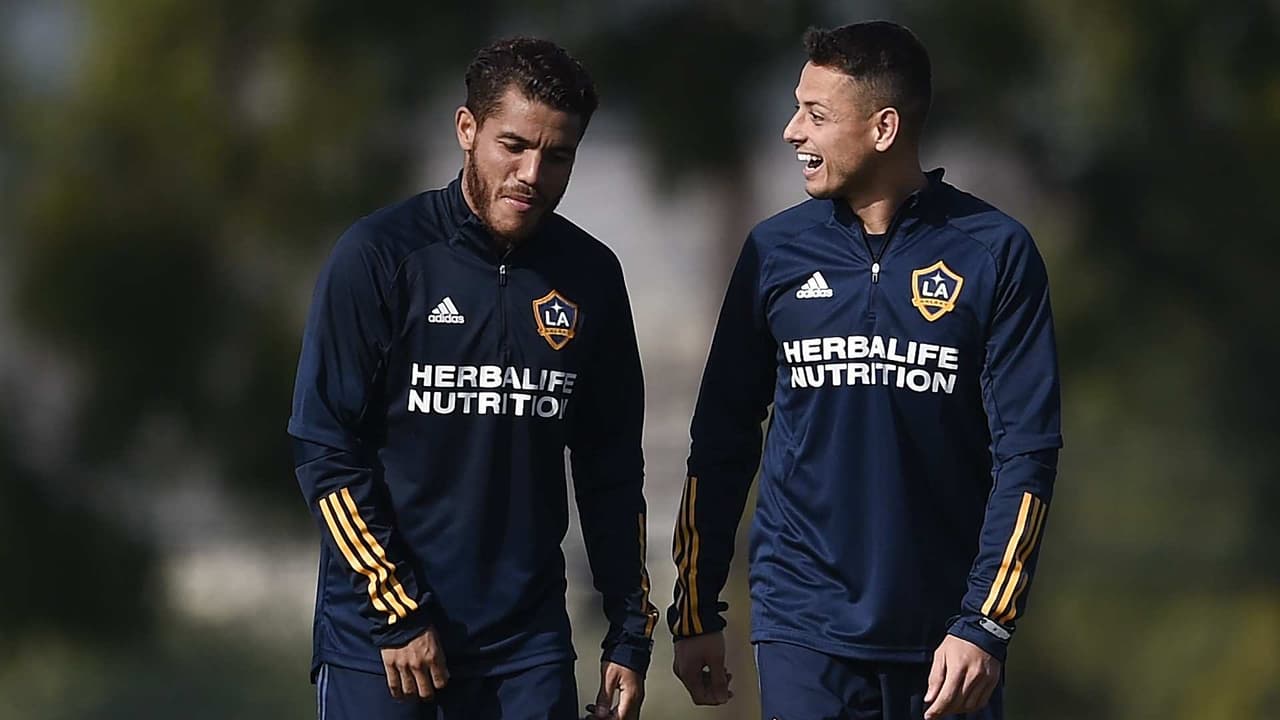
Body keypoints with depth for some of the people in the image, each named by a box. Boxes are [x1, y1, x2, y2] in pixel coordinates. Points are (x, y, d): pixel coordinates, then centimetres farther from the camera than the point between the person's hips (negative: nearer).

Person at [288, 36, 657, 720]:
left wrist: (630, 635, 8)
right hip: (375, 636, -3)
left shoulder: (590, 276, 5)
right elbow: (324, 449, -9)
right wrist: (398, 614, -13)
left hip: (528, 642, 3)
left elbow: (611, 468, 12)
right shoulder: (380, 255, -7)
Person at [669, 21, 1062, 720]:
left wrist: (985, 624, -12)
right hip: (805, 629, 1)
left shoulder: (993, 252, -3)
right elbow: (722, 442, 10)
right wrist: (696, 614, 8)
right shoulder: (776, 250, 4)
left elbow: (1026, 447, -5)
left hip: (945, 637, -1)